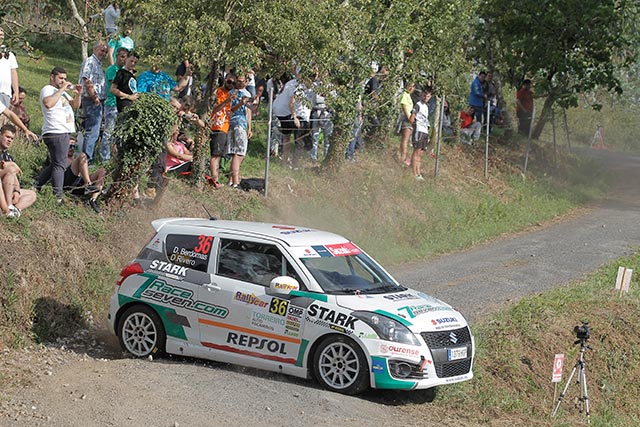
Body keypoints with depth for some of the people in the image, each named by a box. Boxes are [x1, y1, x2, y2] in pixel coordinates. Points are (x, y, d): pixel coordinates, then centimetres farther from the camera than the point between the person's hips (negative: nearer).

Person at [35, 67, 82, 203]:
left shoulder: (61, 92, 23)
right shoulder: (48, 89, -8)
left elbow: (75, 105, 24)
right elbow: (48, 103, -29)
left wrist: (78, 94, 5)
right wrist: (61, 90, -23)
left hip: (63, 132, 10)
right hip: (55, 133, -10)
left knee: (55, 164, 16)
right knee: (60, 165, -9)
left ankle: (36, 186, 22)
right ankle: (58, 197, -8)